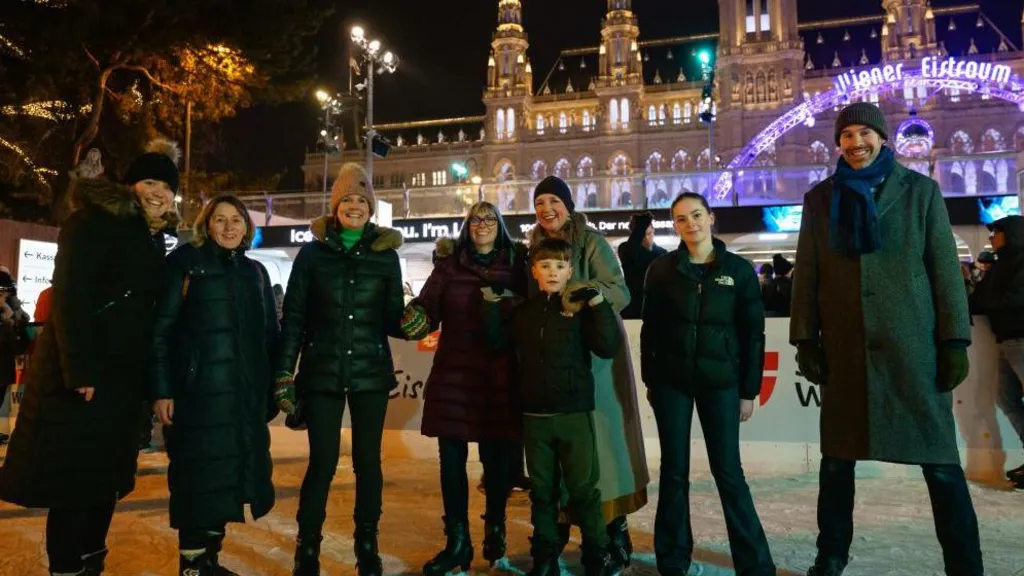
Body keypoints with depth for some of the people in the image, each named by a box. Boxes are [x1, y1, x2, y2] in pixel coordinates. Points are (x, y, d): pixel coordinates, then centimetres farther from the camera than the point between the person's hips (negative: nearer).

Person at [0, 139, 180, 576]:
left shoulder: (154, 238, 14)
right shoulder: (94, 221, -8)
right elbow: (70, 297, -17)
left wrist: (153, 380, 12)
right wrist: (79, 371, -25)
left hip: (124, 375, 8)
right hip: (83, 373, -7)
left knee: (106, 474, 14)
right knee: (73, 476, -1)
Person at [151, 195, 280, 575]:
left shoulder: (256, 272, 15)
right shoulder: (185, 262, 0)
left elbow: (269, 335, 15)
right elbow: (160, 329, -5)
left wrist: (273, 389, 11)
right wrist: (161, 389, -12)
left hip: (246, 393, 5)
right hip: (199, 390, -5)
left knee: (227, 474, 10)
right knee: (198, 476, -1)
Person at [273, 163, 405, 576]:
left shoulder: (386, 255, 5)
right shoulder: (313, 253, 2)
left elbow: (391, 320, 6)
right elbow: (293, 317, 0)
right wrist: (285, 375, -5)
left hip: (371, 374, 1)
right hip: (322, 372, -1)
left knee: (368, 461, 8)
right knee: (322, 463, 1)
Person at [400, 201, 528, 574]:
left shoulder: (517, 264, 5)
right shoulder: (449, 264, 6)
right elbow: (427, 309, -5)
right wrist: (415, 321, -24)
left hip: (499, 376, -1)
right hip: (453, 372, 1)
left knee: (497, 458, 5)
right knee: (452, 458, 4)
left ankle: (495, 531, 28)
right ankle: (457, 541, 17)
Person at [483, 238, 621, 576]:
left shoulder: (582, 308, -3)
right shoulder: (523, 310, 9)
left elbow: (608, 348, -12)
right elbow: (496, 341, 13)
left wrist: (598, 303, -18)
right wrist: (492, 303, 4)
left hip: (575, 413, -3)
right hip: (534, 415, 4)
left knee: (583, 488, 5)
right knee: (542, 490, 13)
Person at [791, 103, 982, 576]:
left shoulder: (920, 190, 6)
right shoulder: (821, 198, 9)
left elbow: (945, 269, 3)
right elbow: (807, 275, 6)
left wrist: (954, 340, -4)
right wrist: (805, 339, 1)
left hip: (914, 345, -1)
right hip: (844, 348, 1)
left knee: (940, 461, 1)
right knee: (836, 459, 8)